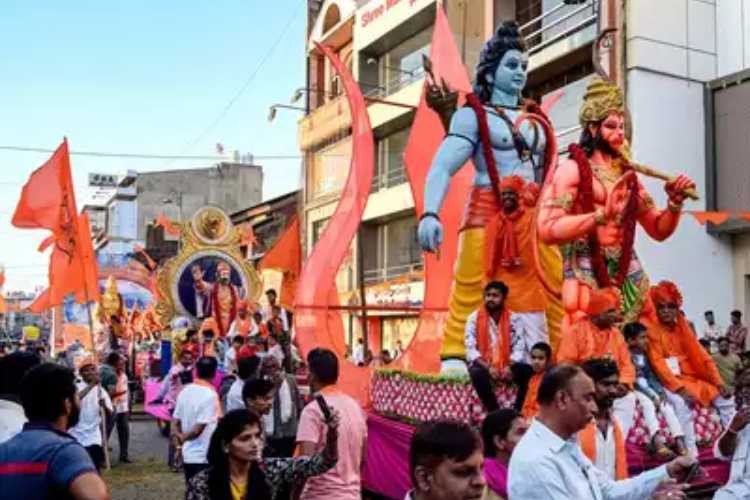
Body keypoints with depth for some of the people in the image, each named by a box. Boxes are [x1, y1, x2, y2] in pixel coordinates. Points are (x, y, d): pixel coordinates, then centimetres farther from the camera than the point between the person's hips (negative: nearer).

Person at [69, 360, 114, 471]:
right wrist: (91, 385, -33)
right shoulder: (76, 387, -3)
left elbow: (110, 413, 0)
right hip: (76, 435, -1)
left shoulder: (101, 390, 5)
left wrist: (104, 406, -23)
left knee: (95, 468, -4)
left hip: (94, 436, 1)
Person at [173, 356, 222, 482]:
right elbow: (198, 429, -19)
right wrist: (183, 438, -2)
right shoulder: (210, 395, -17)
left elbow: (175, 423, 8)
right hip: (205, 457, -7)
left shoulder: (185, 391, 4)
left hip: (188, 455, 7)